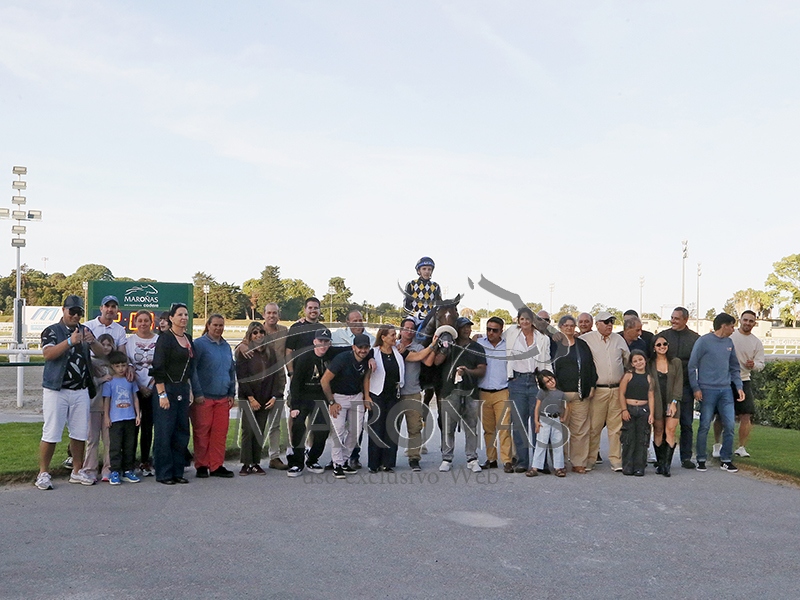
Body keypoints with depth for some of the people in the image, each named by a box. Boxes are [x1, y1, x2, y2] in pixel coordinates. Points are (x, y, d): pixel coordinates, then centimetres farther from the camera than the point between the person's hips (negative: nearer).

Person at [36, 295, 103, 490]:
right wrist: (70, 341, -31)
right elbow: (48, 354, -19)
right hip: (56, 390, -5)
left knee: (80, 433, 9)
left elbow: (102, 353, 3)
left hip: (81, 391, 5)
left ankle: (77, 472, 20)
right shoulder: (51, 331, -1)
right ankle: (43, 474, 7)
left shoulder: (85, 331, 13)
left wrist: (93, 342, -18)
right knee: (51, 433, -3)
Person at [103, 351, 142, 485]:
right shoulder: (109, 382, -1)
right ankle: (114, 472, 1)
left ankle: (128, 471, 16)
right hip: (115, 419, -4)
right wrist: (106, 416, -3)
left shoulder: (130, 380, 9)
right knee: (115, 446, -3)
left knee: (129, 446, 8)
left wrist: (138, 414, 9)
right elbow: (106, 400, 1)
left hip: (130, 418, 4)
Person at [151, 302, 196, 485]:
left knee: (182, 432, 9)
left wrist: (188, 390, 17)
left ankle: (178, 472, 17)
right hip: (167, 389, -7)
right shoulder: (165, 338, -10)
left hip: (183, 389, 8)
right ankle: (164, 474, 5)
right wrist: (162, 394, -19)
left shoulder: (188, 339, 13)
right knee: (164, 432, -3)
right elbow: (158, 368, -14)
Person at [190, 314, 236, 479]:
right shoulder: (199, 344, -4)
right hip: (204, 397, -5)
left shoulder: (226, 346, 16)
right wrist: (198, 394, -12)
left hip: (222, 398, 6)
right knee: (202, 432, 1)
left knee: (220, 433, 5)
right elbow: (192, 370, -8)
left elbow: (232, 371, 21)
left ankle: (217, 466, 13)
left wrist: (231, 393, 15)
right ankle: (201, 466, 12)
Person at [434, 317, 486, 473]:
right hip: (450, 391, -1)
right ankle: (446, 459, 7)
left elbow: (482, 370, 6)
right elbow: (437, 361, 0)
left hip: (470, 392, 1)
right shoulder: (448, 345, 14)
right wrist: (446, 347, -9)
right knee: (448, 428, -1)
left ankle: (472, 459, 8)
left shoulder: (477, 348, 14)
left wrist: (468, 371, -12)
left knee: (471, 428, 0)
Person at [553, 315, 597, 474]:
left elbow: (591, 366, 16)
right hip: (561, 393, -3)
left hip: (581, 395, 3)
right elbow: (550, 368, 1)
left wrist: (591, 387, 7)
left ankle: (578, 463, 9)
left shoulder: (582, 345, 16)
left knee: (580, 429, 2)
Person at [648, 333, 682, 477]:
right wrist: (650, 405, -3)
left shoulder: (676, 362, 8)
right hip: (656, 403, 0)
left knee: (670, 431, -10)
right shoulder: (650, 364, 5)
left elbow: (678, 384, 4)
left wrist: (674, 402, -6)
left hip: (672, 402, 0)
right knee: (658, 432, 1)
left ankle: (666, 465, -12)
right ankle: (659, 463, 10)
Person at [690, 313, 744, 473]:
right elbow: (692, 366, -5)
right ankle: (701, 459, 11)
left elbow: (734, 368, 18)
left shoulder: (729, 343, 12)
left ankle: (726, 460, 13)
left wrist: (739, 386, 6)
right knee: (705, 426, 0)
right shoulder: (704, 341, -5)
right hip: (707, 390, -5)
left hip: (726, 390, 5)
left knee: (729, 426, 2)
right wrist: (696, 388, -9)